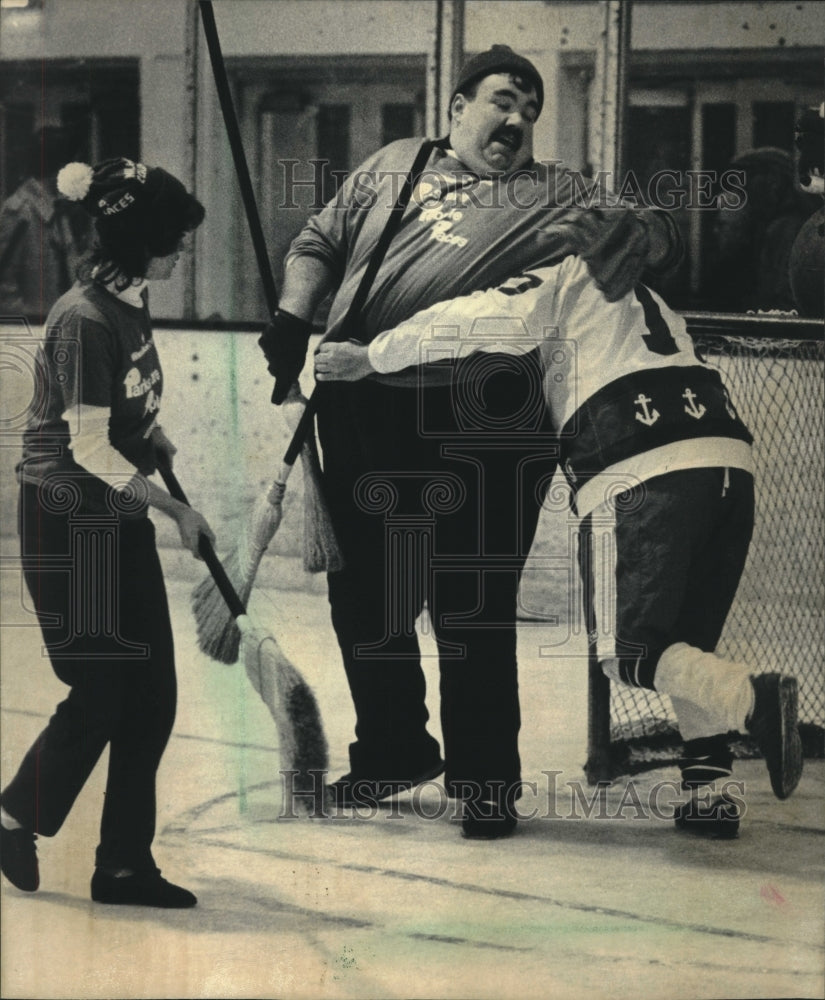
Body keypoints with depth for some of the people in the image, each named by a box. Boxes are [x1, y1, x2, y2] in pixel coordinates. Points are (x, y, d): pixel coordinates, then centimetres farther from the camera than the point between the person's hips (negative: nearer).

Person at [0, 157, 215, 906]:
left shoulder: (132, 302, 6)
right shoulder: (84, 322, -21)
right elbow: (92, 451, -21)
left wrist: (164, 449, 7)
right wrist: (176, 509, -15)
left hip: (122, 520, 9)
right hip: (69, 522, -9)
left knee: (151, 698, 7)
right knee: (99, 696, -3)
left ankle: (126, 865, 14)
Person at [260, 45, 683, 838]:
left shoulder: (551, 196, 8)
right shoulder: (395, 166, 16)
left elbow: (660, 237, 3)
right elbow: (318, 243, 19)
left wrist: (606, 230, -18)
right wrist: (293, 318, 2)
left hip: (469, 424, -3)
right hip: (359, 411, 3)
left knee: (472, 608, -3)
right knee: (363, 594, 13)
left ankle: (484, 779, 10)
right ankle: (392, 749, 31)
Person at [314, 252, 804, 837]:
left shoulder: (563, 280, 13)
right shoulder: (638, 297, 36)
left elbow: (479, 321, -2)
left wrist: (369, 357, 5)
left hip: (643, 471, -7)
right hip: (728, 454, 7)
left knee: (628, 650, -3)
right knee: (685, 643, 16)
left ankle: (752, 699, -25)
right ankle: (710, 790, 4)